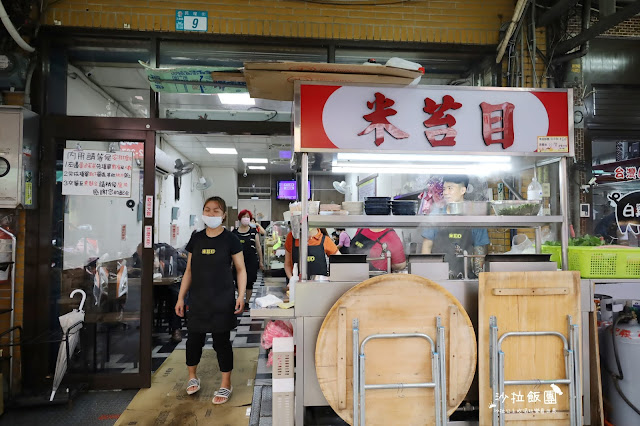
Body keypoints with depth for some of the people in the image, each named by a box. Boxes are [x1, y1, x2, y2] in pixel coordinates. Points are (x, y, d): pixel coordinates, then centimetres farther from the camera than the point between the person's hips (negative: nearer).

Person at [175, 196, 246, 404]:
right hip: (198, 299, 3)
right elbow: (189, 270, 11)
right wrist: (181, 297, 9)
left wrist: (241, 296, -10)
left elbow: (241, 270, -1)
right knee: (194, 339, 11)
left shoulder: (230, 239, -4)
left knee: (221, 341, 4)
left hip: (222, 300, -3)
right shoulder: (196, 239, 6)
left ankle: (226, 385, 21)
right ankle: (192, 377, 37)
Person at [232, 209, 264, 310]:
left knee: (249, 282, 3)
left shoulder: (254, 231, 3)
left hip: (251, 261, -1)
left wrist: (261, 261, 5)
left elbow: (258, 247, 6)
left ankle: (247, 303, 16)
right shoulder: (234, 232, 5)